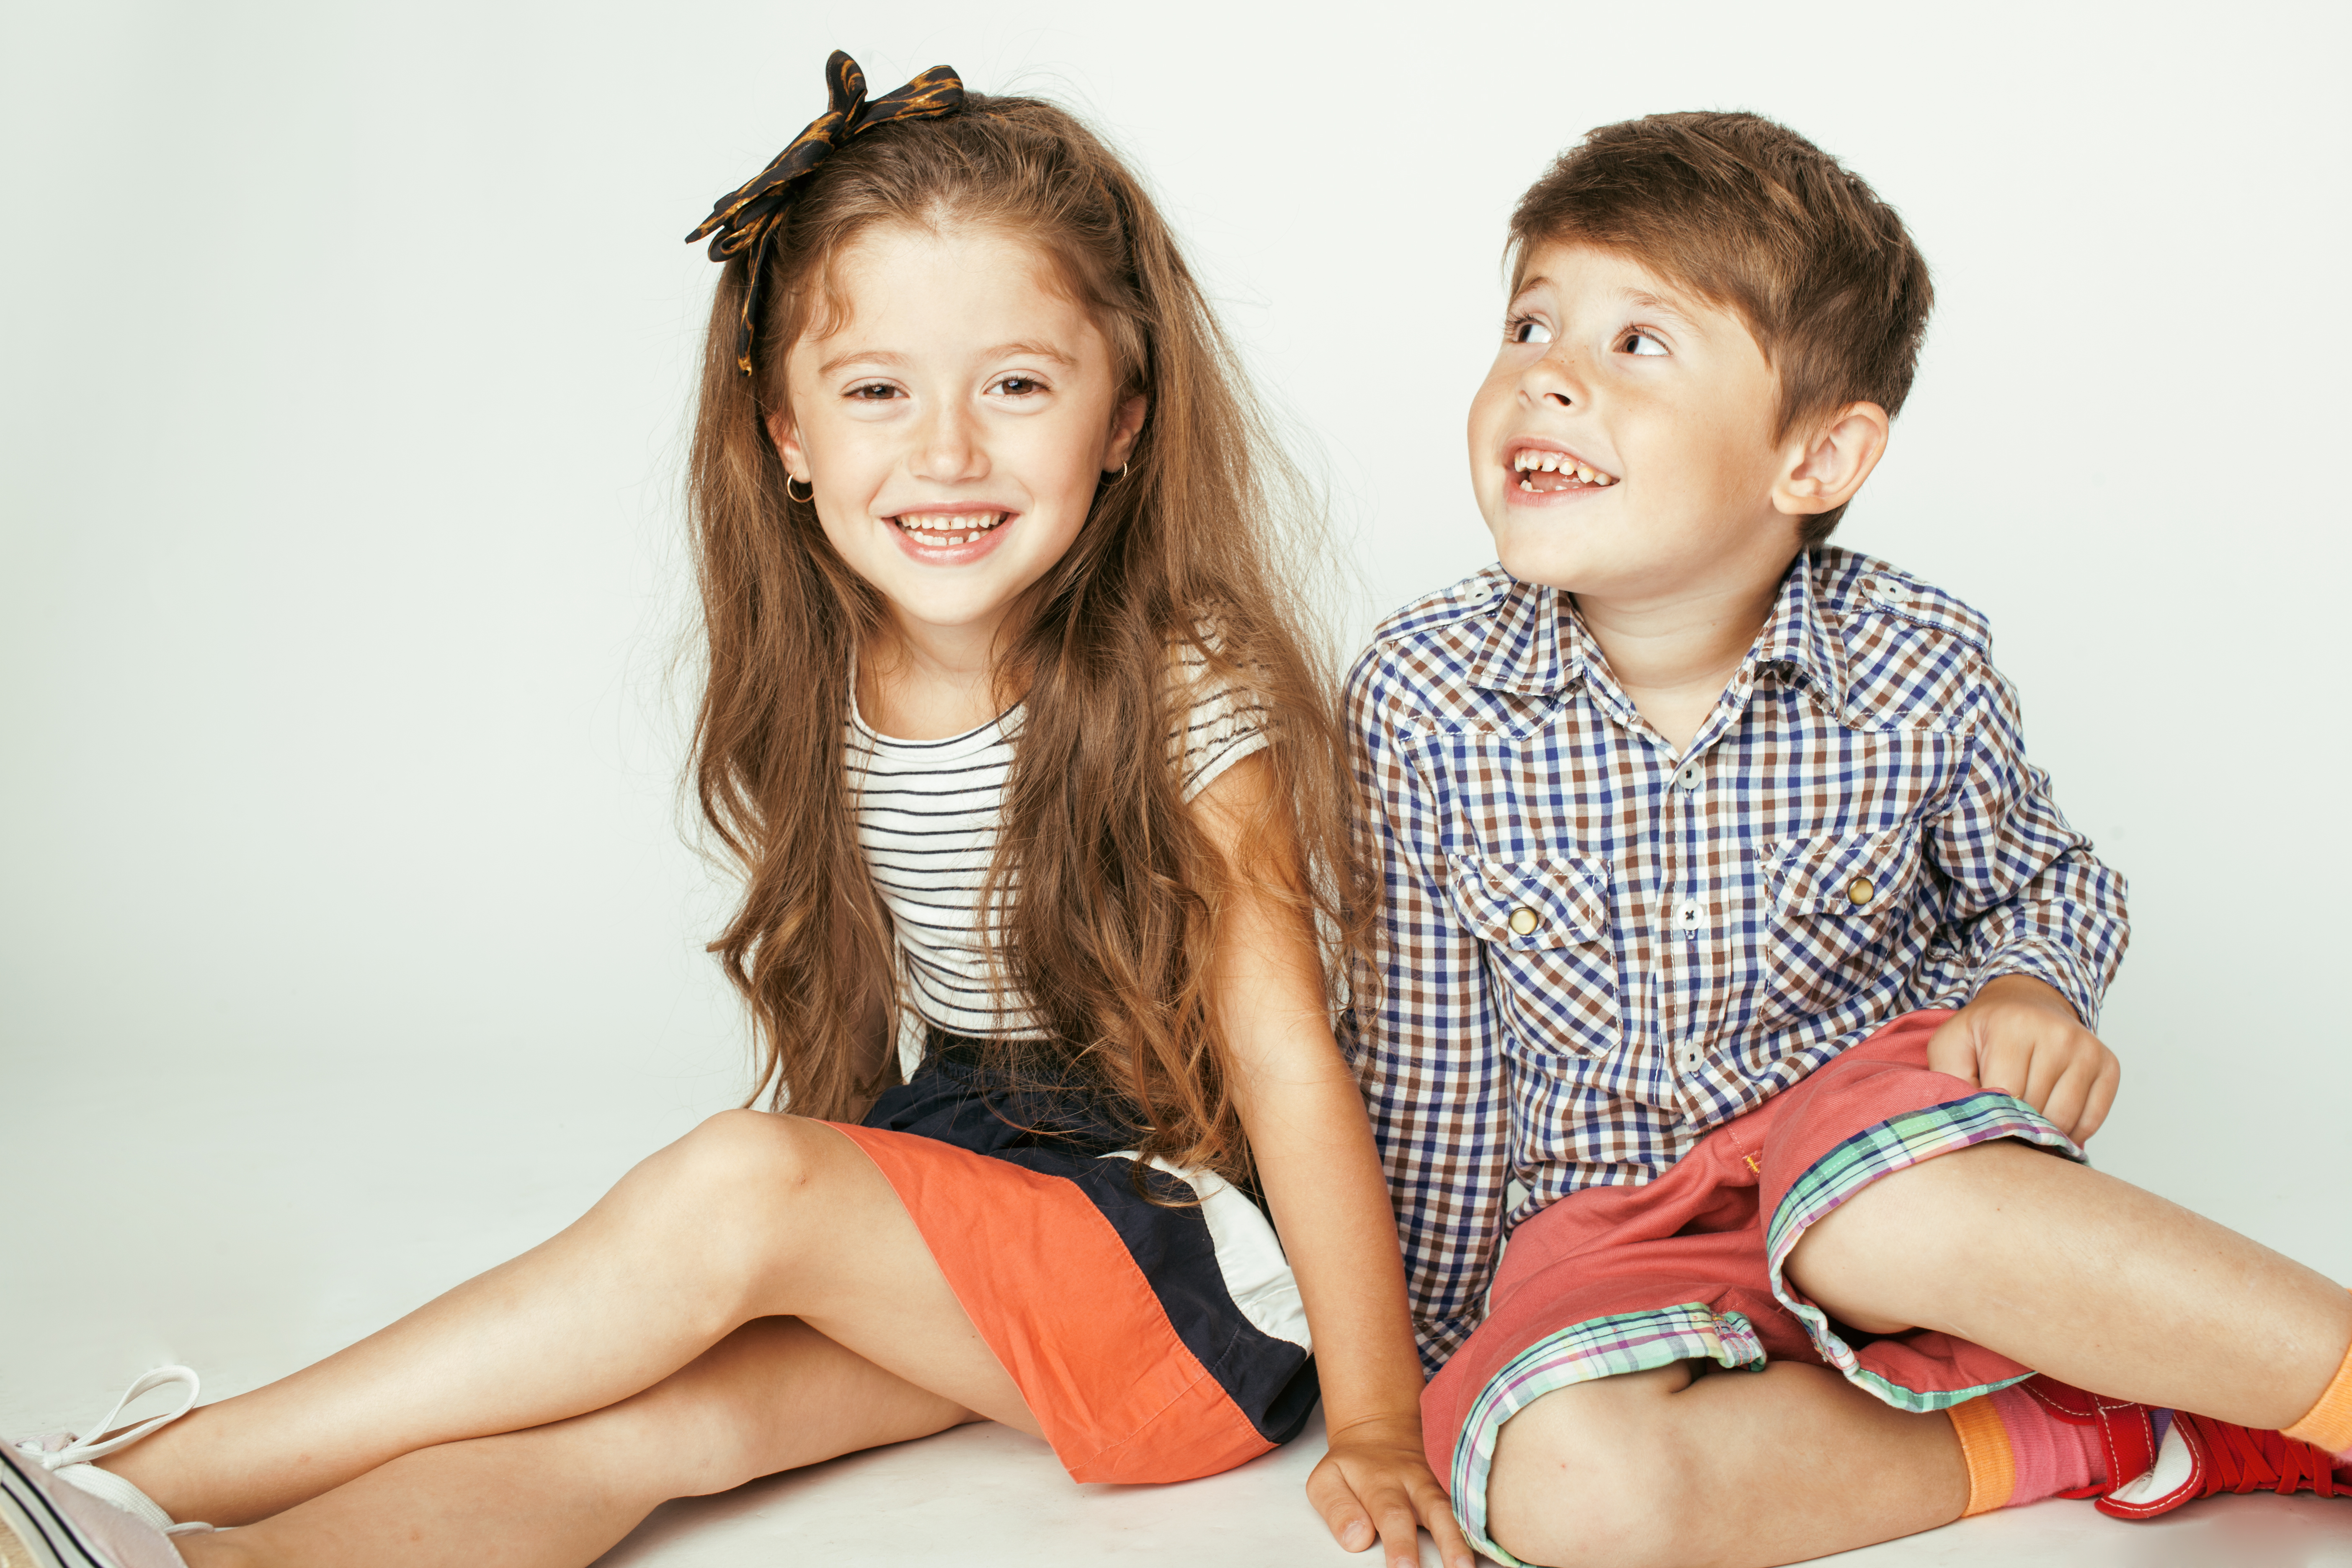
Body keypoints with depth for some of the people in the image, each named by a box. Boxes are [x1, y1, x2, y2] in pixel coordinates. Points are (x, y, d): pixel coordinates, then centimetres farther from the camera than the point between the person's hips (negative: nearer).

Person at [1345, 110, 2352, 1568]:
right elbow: (1427, 1054, -1)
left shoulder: (1919, 673, -10)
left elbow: (2046, 883, 11)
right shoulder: (1422, 697, -11)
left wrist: (2031, 991, -12)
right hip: (1612, 1216, 1)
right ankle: (2078, 1438, -17)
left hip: (1875, 1127, -1)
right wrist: (1431, 1343, 5)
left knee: (1891, 1205, -38)